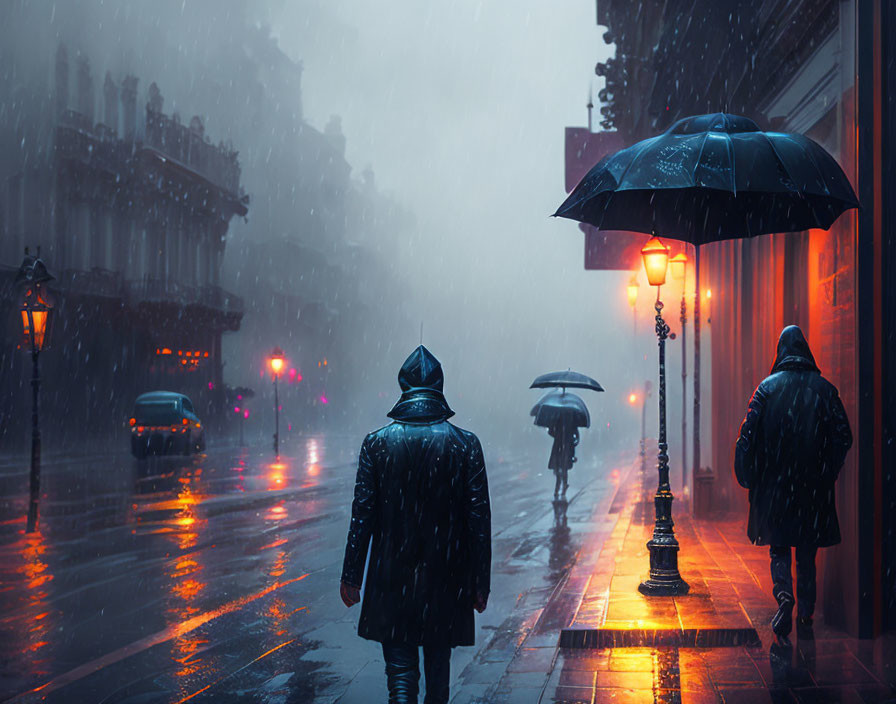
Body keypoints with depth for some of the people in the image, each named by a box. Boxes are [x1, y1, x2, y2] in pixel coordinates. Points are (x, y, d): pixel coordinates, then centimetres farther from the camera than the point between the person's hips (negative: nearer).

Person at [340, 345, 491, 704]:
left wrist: (351, 576, 2)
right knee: (438, 664, 17)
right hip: (446, 579, 1)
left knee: (400, 664, 4)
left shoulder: (377, 442, -6)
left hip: (393, 580, -1)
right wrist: (480, 582, 2)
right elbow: (479, 518, -5)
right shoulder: (466, 444, -6)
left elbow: (363, 514, -5)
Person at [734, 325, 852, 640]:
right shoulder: (825, 389, 0)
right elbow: (844, 437, 0)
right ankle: (806, 618, 12)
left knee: (779, 549, 10)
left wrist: (748, 477, 1)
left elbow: (749, 434, -8)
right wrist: (828, 472, 13)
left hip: (776, 484, -1)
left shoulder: (767, 387, -4)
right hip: (814, 485, 1)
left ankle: (784, 596, -14)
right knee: (807, 553, 11)